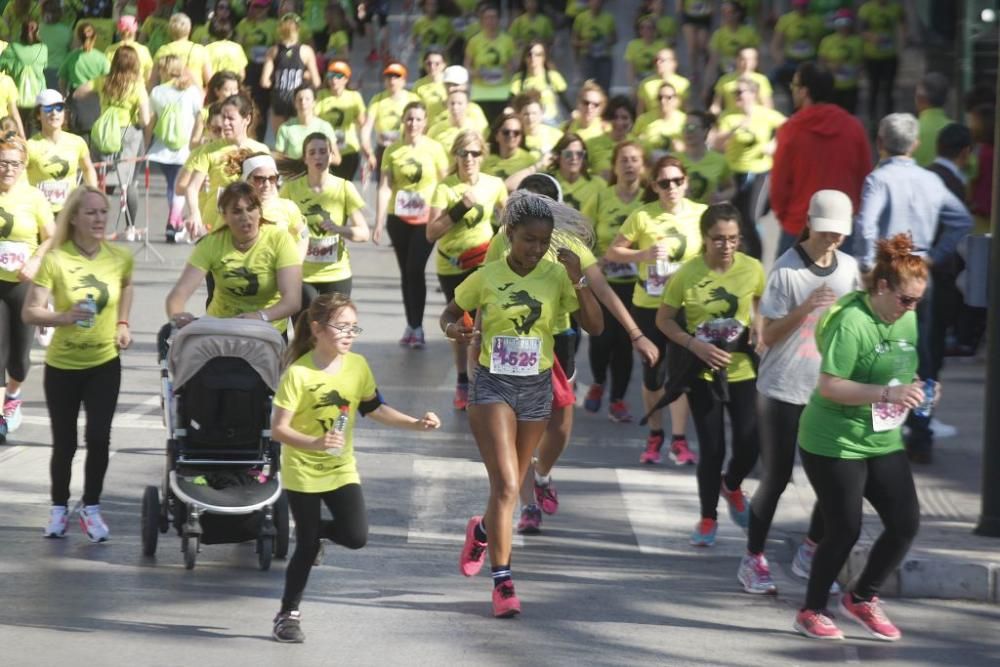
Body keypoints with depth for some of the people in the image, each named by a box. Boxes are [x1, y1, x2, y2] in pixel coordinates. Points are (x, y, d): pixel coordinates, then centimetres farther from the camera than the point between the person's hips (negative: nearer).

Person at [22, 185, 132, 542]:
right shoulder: (55, 260, -17)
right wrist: (65, 317, -38)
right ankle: (59, 508, 25)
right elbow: (30, 313, -21)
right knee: (64, 442, 5)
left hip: (105, 363, 2)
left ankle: (91, 509, 13)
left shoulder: (120, 257, -7)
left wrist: (122, 322, 7)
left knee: (98, 437, -4)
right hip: (62, 365, -2)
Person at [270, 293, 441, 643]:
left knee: (356, 536, -11)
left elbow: (375, 409, 8)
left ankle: (316, 529, 23)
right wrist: (314, 443, -36)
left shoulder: (357, 366, -4)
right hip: (303, 472, -4)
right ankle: (288, 615, 18)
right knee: (307, 545, 0)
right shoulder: (298, 373, -19)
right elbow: (279, 428, -20)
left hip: (342, 469, 4)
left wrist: (415, 423, -3)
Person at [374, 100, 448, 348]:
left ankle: (416, 327, -6)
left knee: (415, 269, -12)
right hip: (398, 218, 2)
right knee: (406, 272, 9)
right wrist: (379, 222, -9)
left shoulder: (434, 149, -3)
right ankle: (412, 325, 19)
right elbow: (385, 187, -3)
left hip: (426, 219, -2)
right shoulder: (392, 151, 0)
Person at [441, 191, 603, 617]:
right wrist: (453, 329, -16)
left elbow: (594, 326, -8)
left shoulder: (557, 276, -3)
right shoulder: (487, 278, -6)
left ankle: (483, 531, 48)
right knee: (506, 485, -14)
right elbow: (450, 313, 8)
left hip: (536, 387, 3)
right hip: (492, 385, -3)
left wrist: (578, 281, -20)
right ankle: (502, 582, -10)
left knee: (510, 486, 15)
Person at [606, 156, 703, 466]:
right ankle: (654, 436, 24)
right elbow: (611, 253, -3)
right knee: (653, 371, 9)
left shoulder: (701, 215, -3)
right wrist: (643, 255, -18)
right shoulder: (642, 217, -7)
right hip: (648, 305, 0)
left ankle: (679, 440, 3)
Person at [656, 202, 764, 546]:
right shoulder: (687, 274, -14)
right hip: (703, 372, -1)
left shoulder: (752, 269, -9)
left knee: (749, 443, -4)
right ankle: (708, 517, 23)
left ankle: (731, 486, 32)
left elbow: (764, 301, 13)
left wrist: (759, 322, -8)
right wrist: (695, 344, -17)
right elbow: (664, 319, -4)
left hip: (743, 370, 1)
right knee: (711, 448, 1)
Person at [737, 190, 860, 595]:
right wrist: (805, 308, -25)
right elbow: (768, 335, -12)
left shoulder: (848, 268, 5)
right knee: (775, 479, 0)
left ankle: (810, 554, 20)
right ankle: (753, 561, 13)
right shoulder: (787, 270, -11)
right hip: (783, 391, -5)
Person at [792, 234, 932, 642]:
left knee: (906, 523, 2)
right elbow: (829, 386, -25)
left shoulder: (908, 321, 7)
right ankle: (811, 612, 17)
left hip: (884, 442, 8)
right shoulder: (851, 322, -20)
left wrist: (917, 391, 1)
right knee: (845, 530, -3)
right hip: (835, 444, -8)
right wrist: (887, 394, -30)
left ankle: (861, 599, 22)